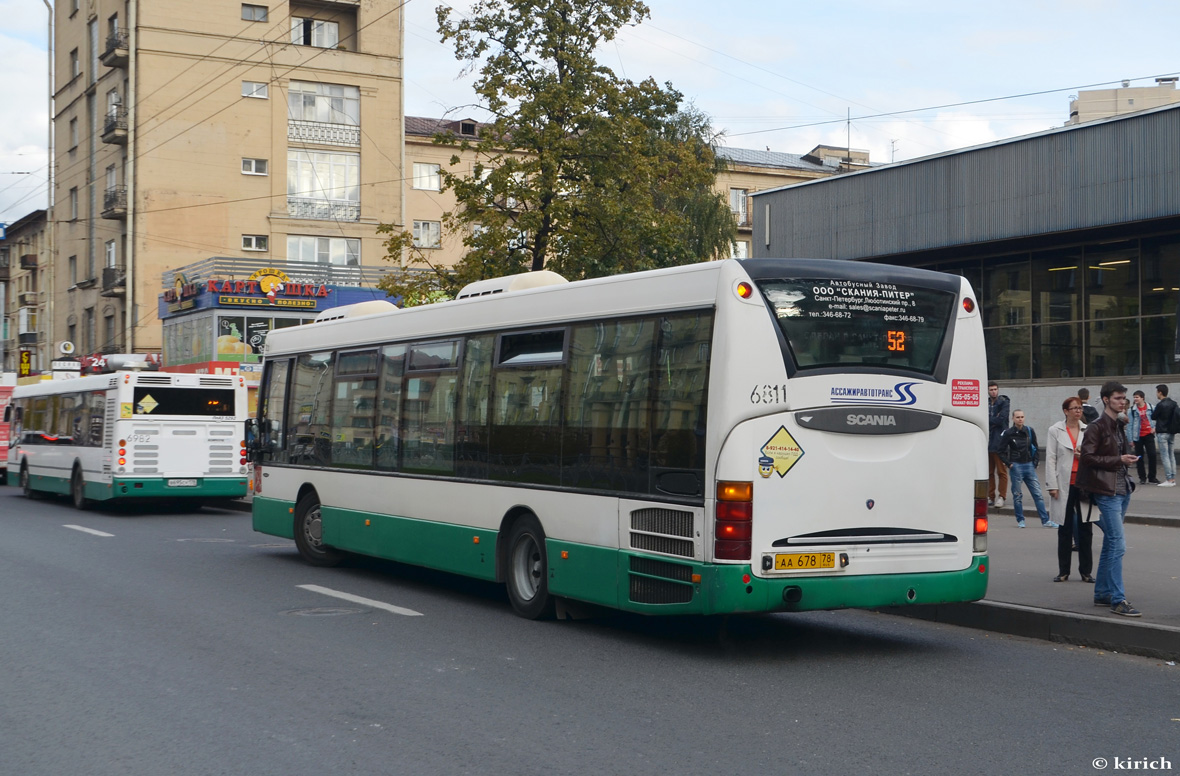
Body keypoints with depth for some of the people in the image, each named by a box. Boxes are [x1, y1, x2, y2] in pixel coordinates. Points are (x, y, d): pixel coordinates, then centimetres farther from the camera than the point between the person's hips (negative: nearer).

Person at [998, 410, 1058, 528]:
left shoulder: (1030, 431, 6)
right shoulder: (1008, 433, -3)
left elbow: (1035, 448, 15)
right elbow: (1002, 451, 2)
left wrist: (1035, 462, 6)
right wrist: (1009, 464, -5)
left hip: (1029, 465, 3)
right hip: (1016, 466, -3)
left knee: (1037, 493, 1)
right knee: (1017, 495, 3)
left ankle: (1045, 521, 1)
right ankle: (1020, 520, 15)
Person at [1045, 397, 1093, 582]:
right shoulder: (1055, 431, 1)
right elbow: (1050, 459, -2)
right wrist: (1052, 485, -8)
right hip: (1065, 485, -2)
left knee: (1086, 529, 2)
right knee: (1065, 530, 6)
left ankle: (1086, 571, 10)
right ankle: (1063, 571, 14)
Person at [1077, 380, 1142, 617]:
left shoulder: (1120, 426, 15)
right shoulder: (1097, 427, -10)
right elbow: (1088, 457, -17)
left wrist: (1128, 456, 8)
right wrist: (1118, 460, -19)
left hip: (1123, 489, 9)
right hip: (1107, 491, -9)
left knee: (1110, 544, 13)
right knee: (1118, 544, -12)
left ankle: (1102, 594, 21)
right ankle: (1118, 600, -10)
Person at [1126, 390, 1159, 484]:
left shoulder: (1150, 408, 1)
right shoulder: (1131, 410, -2)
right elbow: (1129, 425, -2)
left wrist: (1155, 427, -7)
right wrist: (1131, 439, -5)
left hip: (1149, 435, 0)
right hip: (1138, 437, 0)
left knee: (1152, 455, -5)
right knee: (1139, 457, 5)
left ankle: (1152, 477, 5)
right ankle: (1142, 477, 14)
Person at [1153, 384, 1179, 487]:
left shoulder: (1160, 405, -15)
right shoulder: (1173, 403, 7)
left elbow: (1154, 417, -5)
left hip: (1162, 433, -7)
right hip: (1172, 433, 7)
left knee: (1165, 456, -5)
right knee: (1172, 455, 10)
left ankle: (1168, 480, -8)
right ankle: (1173, 479, 10)